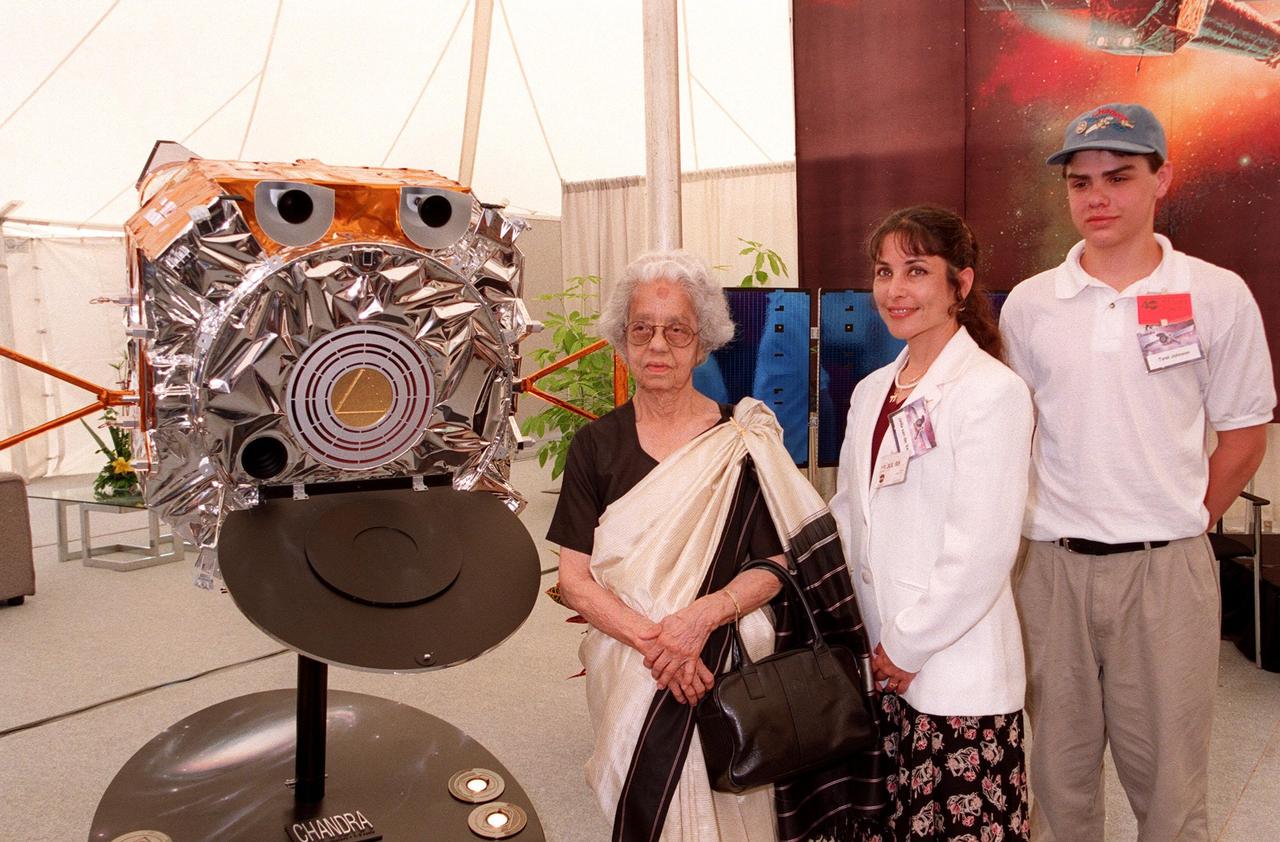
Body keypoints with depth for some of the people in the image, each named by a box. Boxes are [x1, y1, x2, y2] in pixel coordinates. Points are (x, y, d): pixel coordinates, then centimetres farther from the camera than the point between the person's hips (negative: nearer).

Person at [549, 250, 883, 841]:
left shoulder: (743, 438, -2)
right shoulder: (596, 445, 0)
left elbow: (775, 565, -3)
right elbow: (573, 579, -4)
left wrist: (703, 615, -21)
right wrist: (652, 639, -18)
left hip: (728, 672, -1)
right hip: (627, 676, 1)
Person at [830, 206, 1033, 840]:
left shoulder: (993, 391, -12)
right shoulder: (872, 391, 10)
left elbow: (981, 552, -16)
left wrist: (907, 646, -11)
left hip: (955, 673, -6)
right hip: (877, 667, 6)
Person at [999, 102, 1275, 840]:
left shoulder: (1217, 296, -1)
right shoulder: (1029, 302, 3)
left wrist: (1179, 525, 1)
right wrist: (1042, 529, 4)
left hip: (1167, 567, -1)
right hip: (1051, 565, 2)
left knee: (1169, 778, 9)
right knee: (1060, 769, 14)